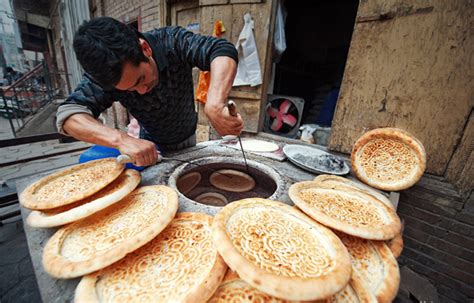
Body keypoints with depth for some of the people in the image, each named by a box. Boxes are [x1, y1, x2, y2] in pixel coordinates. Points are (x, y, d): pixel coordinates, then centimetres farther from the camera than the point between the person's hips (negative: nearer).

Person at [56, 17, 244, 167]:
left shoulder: (172, 41, -28)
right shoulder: (106, 72, -25)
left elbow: (223, 50, -38)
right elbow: (68, 114, -31)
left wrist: (214, 106, -56)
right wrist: (121, 140, -51)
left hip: (187, 141, 0)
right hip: (151, 146, 0)